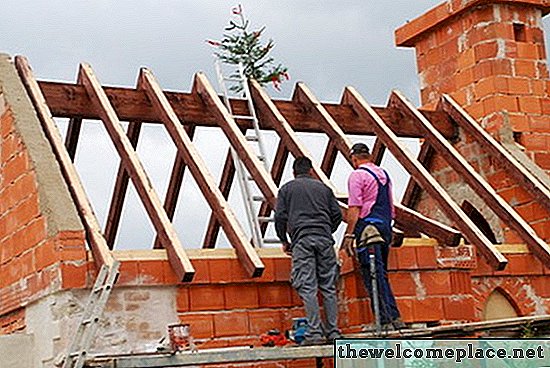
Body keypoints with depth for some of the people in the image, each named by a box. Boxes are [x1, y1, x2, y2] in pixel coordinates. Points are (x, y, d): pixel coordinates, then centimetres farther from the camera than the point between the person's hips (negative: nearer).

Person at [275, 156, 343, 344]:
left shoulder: (287, 189, 12)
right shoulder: (323, 187, 19)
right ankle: (333, 331, 2)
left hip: (302, 240, -2)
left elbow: (280, 217, 4)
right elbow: (337, 214, 13)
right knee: (329, 287, 5)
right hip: (325, 240, 2)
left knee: (308, 288, -6)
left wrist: (284, 241, 16)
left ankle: (315, 333, -12)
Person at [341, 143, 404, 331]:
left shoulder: (357, 175, -6)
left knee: (373, 276, -7)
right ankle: (395, 318, 10)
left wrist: (349, 234, -11)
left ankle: (386, 320, -10)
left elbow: (354, 209, -13)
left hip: (368, 227, -8)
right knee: (381, 274, 13)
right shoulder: (384, 174, 18)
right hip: (385, 226, 8)